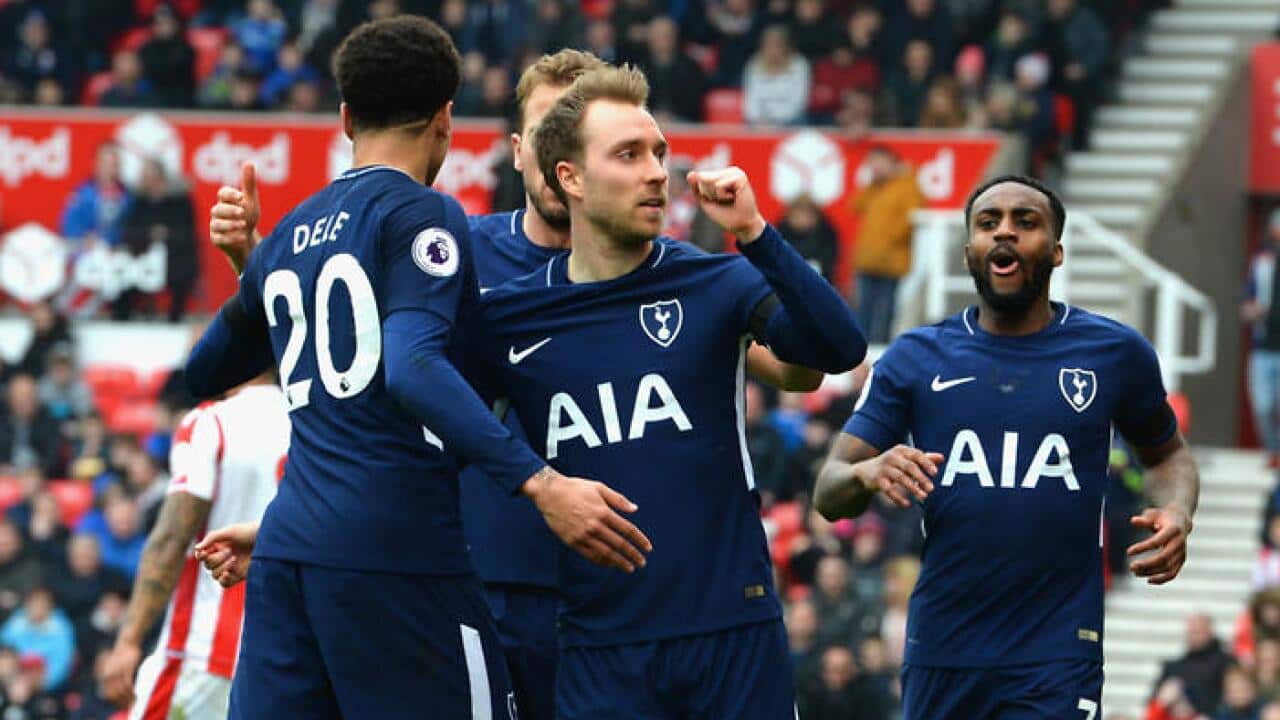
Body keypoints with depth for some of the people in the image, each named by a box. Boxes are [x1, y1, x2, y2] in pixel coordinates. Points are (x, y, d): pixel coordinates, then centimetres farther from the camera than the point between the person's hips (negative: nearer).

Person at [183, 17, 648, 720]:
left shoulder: (287, 236, 18)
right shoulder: (423, 216, -3)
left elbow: (200, 374, 31)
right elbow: (413, 368, -19)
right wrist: (538, 482, -26)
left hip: (286, 554, 7)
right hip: (397, 550, -7)